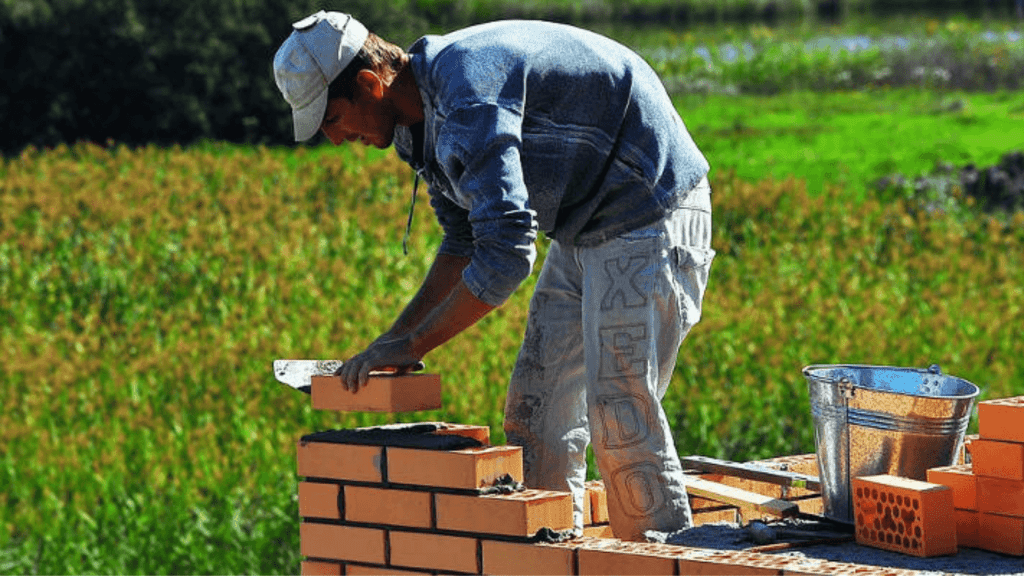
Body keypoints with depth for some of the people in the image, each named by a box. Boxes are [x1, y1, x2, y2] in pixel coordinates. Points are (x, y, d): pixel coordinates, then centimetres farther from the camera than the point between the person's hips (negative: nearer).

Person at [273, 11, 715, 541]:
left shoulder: (467, 99, -28)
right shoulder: (422, 119, 5)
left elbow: (506, 254, -33)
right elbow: (465, 243, 17)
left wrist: (413, 344, -24)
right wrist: (396, 337, 7)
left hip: (650, 217, -10)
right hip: (583, 229, 10)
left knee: (620, 418, -14)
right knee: (536, 413, 7)